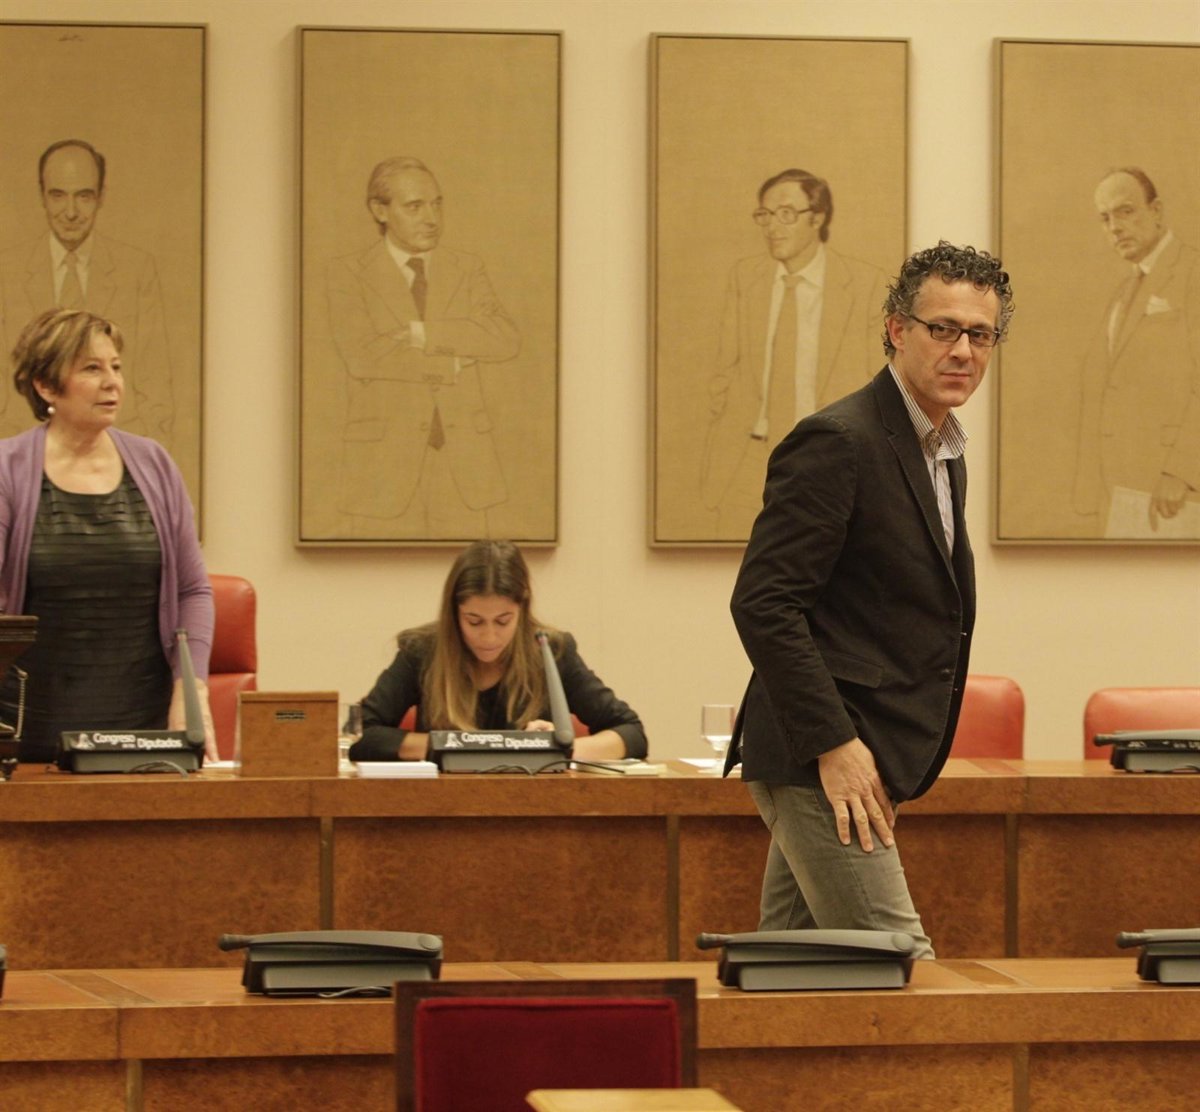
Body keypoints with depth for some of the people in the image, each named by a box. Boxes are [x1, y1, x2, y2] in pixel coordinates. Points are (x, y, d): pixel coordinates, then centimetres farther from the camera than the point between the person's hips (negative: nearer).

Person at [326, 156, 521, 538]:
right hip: (386, 461, -2)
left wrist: (424, 333, -16)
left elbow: (505, 341, -8)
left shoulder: (467, 270, 10)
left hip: (462, 460, 2)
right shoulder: (349, 275, 1)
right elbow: (362, 356, -15)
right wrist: (452, 362, -10)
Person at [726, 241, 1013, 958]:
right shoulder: (839, 443, -14)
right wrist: (834, 745, -21)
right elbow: (761, 604, -19)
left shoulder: (943, 453, 17)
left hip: (853, 760, 10)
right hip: (817, 760, -10)